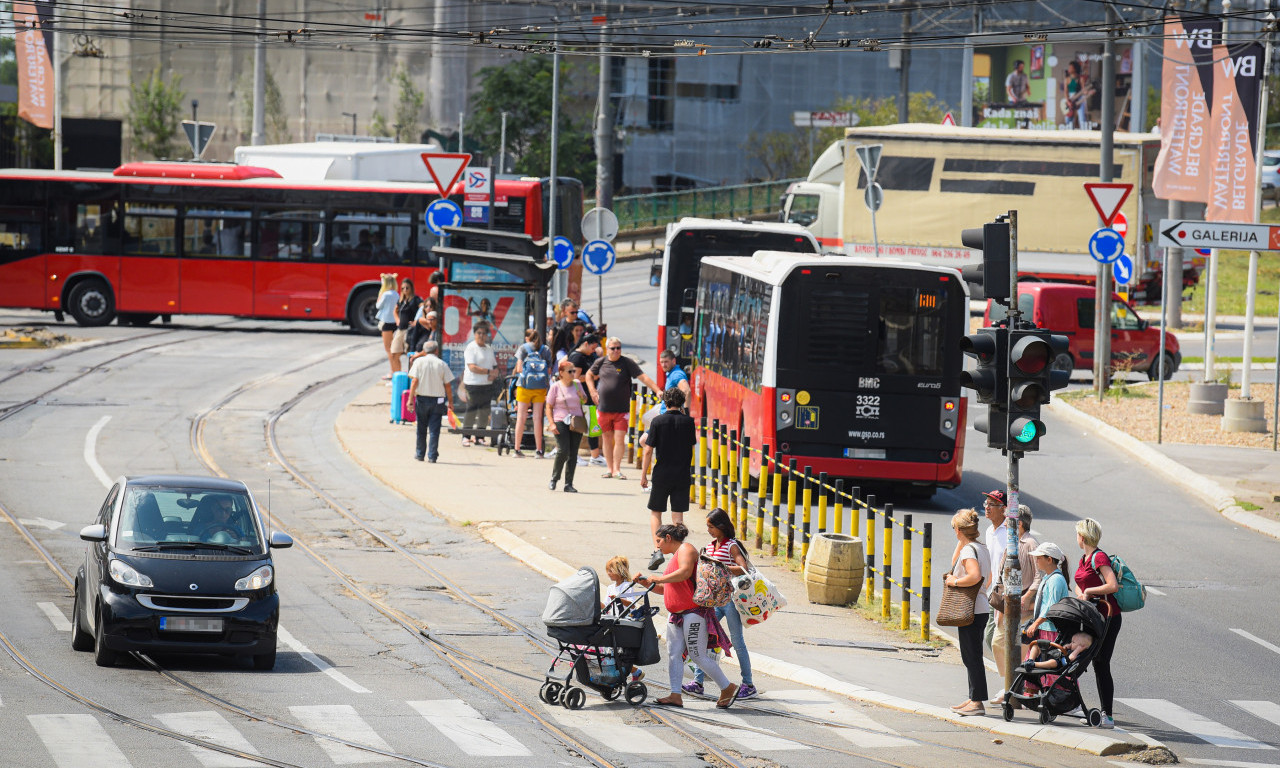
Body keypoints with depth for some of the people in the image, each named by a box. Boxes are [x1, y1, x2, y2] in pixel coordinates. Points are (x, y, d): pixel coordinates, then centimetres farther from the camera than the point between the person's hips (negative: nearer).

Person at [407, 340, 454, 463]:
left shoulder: (419, 362, -2)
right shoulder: (442, 364, -1)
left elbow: (414, 381, -8)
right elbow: (447, 385, 0)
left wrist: (410, 399, -7)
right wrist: (450, 402, 8)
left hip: (422, 399, 0)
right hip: (438, 399, 0)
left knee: (421, 429, 13)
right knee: (434, 430, 1)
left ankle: (420, 454, 22)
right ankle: (432, 456, -4)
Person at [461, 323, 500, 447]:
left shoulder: (489, 349, 15)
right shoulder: (471, 348, -6)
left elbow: (495, 366, 19)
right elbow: (472, 367, -16)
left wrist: (494, 374, -4)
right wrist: (488, 371, -15)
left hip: (487, 385, 6)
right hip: (473, 384, -6)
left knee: (484, 412, 5)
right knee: (471, 411, -6)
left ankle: (480, 436, 11)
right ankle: (466, 437, 0)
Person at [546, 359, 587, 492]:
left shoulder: (577, 385, 12)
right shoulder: (556, 387, 0)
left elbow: (584, 401, 26)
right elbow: (549, 406, 0)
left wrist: (582, 397, 2)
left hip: (576, 421, 4)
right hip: (561, 421, -4)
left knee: (573, 454, 1)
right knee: (563, 450, -16)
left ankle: (568, 484, 5)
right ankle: (554, 479, 3)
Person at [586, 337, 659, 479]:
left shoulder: (627, 363, -4)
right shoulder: (601, 362, 5)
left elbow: (643, 377, -9)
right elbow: (589, 375, 23)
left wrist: (657, 390, -19)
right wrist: (593, 391, 9)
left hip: (621, 410, -3)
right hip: (604, 409, 3)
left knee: (619, 439, -7)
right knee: (607, 439, 8)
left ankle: (617, 469, -1)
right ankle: (609, 468, 18)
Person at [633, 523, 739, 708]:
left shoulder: (685, 549, -5)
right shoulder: (674, 557, 24)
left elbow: (685, 572, -24)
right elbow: (665, 589, 28)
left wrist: (659, 579, -16)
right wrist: (645, 582, 17)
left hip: (693, 612, -10)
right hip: (677, 615, 10)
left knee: (698, 656, -8)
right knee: (673, 654, 0)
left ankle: (728, 688, 3)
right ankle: (675, 696, -2)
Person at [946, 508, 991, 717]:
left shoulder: (968, 550, -16)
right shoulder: (982, 548, 13)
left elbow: (975, 576, -31)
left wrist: (954, 582, -16)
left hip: (972, 611, -10)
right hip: (981, 608, 10)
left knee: (972, 657, -6)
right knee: (972, 656, 16)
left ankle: (977, 702, -5)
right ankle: (974, 698, 22)